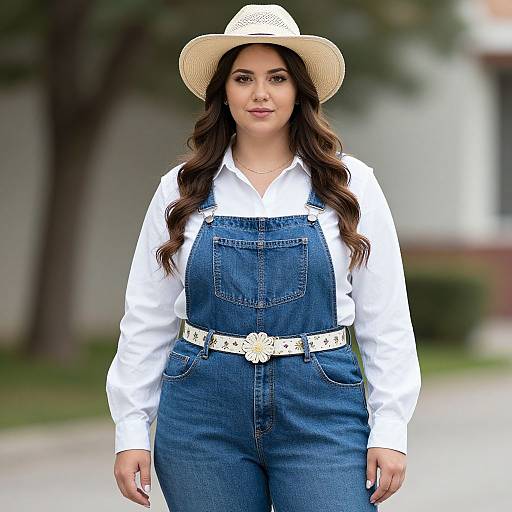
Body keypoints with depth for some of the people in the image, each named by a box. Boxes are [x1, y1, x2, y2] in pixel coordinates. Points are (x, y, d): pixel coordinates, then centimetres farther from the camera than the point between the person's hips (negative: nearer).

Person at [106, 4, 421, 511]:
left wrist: (389, 429, -3)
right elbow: (146, 318, 7)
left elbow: (385, 319, 3)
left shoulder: (351, 185, 3)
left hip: (320, 411, -1)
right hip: (203, 411, 1)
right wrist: (131, 429, 3)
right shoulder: (181, 191, 6)